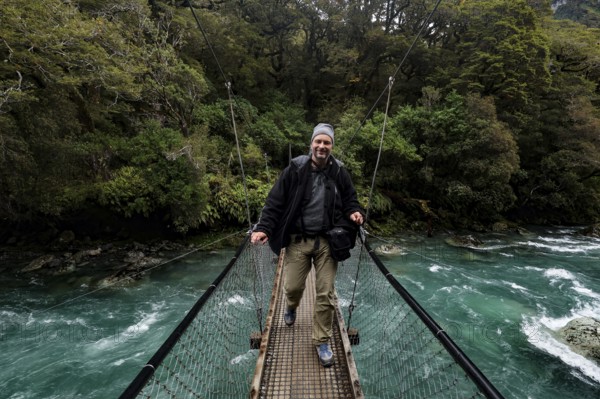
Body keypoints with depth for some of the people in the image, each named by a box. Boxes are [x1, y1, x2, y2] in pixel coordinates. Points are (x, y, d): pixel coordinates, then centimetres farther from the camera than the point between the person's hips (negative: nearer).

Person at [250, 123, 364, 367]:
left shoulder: (339, 172, 2)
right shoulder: (295, 169, -5)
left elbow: (350, 199, 14)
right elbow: (275, 201, -5)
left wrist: (354, 212, -8)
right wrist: (263, 228, -15)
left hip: (327, 241, 1)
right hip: (298, 240, 0)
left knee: (325, 293, 2)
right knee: (293, 287, 9)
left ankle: (322, 341, 22)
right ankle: (291, 308, 48)